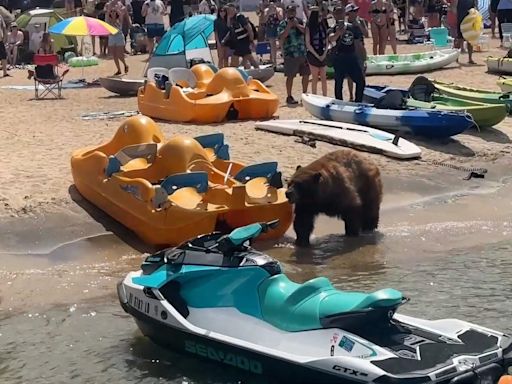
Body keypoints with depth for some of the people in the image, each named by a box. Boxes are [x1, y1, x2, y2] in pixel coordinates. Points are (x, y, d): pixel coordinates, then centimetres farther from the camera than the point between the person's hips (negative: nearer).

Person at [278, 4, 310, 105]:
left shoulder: (300, 21, 10)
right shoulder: (283, 24, -1)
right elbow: (281, 37, -13)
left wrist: (297, 25, -14)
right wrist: (289, 26, -16)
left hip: (303, 53, 4)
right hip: (290, 54, -4)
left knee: (306, 74, 9)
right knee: (290, 76, -1)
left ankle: (304, 94, 23)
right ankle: (289, 97, 8)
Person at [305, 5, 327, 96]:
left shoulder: (323, 26, 6)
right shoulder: (309, 27, -8)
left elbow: (326, 41, 6)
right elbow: (308, 44, -10)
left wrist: (324, 54, -6)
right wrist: (317, 55, -13)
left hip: (323, 54, 4)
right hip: (313, 54, -4)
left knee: (324, 78, 7)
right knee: (315, 78, 1)